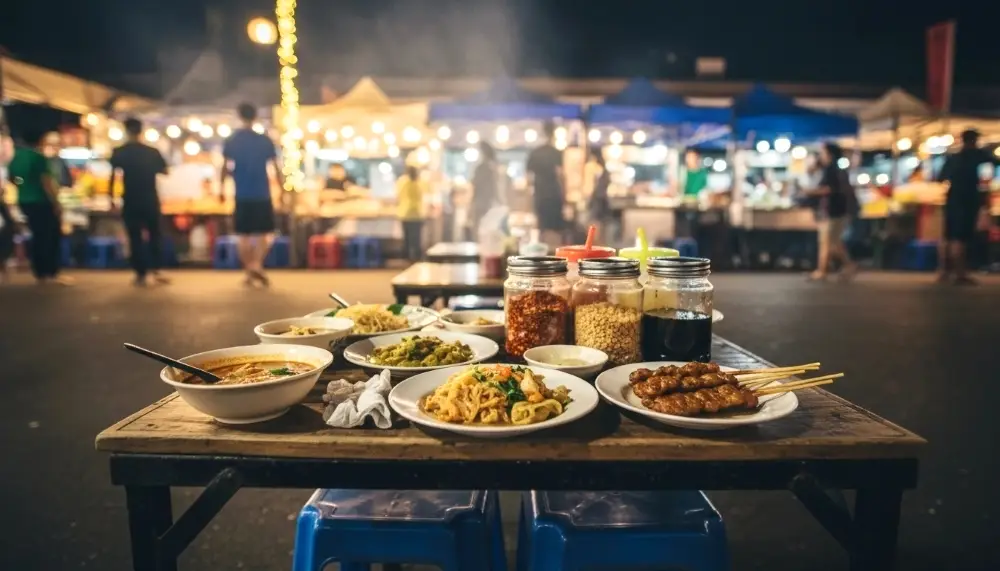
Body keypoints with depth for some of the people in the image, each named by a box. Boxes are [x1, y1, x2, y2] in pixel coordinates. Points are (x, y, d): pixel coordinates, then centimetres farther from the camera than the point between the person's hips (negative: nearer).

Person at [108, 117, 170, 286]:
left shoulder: (119, 153, -3)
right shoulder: (152, 152, 1)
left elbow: (113, 176, -7)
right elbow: (164, 171, 9)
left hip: (130, 201, -1)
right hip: (150, 200, 1)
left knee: (135, 238, 6)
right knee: (154, 234, 14)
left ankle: (141, 274, 6)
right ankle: (156, 270, 5)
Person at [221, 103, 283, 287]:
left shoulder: (231, 141, 2)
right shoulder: (265, 140, -1)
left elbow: (225, 168, 3)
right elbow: (276, 168, 0)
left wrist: (222, 188, 14)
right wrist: (283, 188, 9)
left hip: (242, 196, 1)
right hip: (262, 195, -1)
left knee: (244, 236, 10)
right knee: (263, 234, 9)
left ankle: (249, 273, 9)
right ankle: (257, 265, -13)